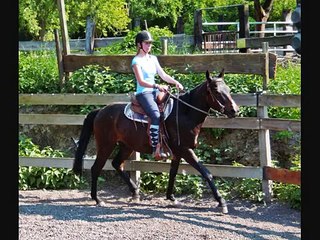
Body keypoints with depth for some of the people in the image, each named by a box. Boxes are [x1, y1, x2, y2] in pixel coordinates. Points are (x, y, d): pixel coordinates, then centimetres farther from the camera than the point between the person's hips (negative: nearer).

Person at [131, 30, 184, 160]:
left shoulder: (153, 58, 16)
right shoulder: (136, 61, -5)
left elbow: (163, 75, 15)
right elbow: (141, 82, -15)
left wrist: (176, 82, -3)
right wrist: (157, 86, -30)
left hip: (155, 91, 7)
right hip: (143, 93, -7)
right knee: (156, 115, -32)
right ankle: (156, 149, -32)